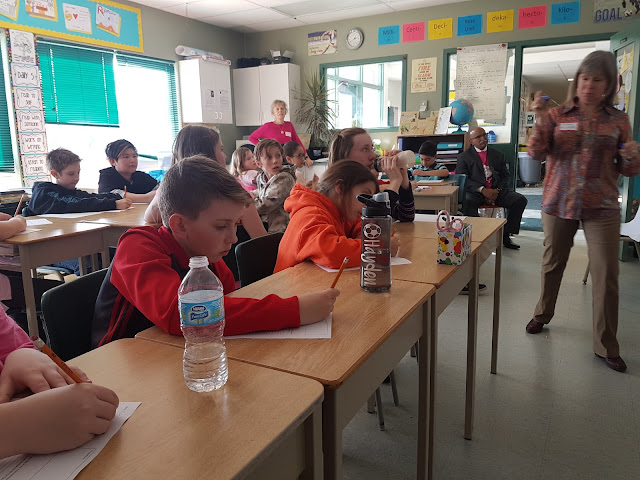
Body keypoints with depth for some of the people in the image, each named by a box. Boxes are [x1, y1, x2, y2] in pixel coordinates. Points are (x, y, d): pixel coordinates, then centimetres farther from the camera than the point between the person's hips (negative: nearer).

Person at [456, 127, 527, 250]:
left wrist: (497, 191, -7)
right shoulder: (464, 157, 8)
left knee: (520, 200, -18)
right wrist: (482, 190, -17)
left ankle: (505, 235, -9)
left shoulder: (497, 155, 20)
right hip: (475, 192, -4)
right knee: (467, 201, -37)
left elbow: (505, 176, 15)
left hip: (497, 191, 4)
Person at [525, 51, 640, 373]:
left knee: (606, 276, -1)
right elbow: (536, 154, -9)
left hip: (601, 208, 0)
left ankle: (606, 346, 12)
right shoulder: (557, 115, 1)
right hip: (558, 202, 0)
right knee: (552, 264, 14)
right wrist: (541, 120, -21)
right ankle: (542, 315, 37)